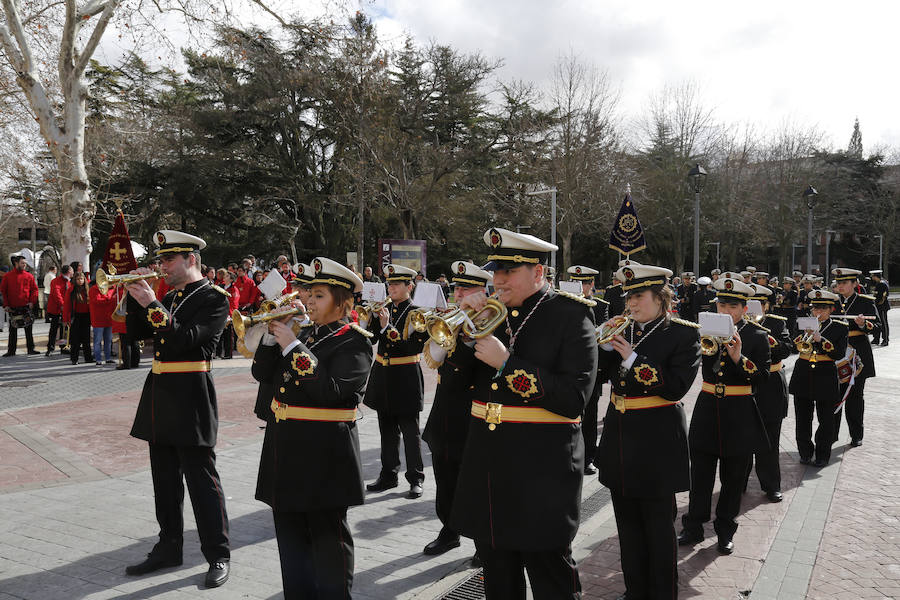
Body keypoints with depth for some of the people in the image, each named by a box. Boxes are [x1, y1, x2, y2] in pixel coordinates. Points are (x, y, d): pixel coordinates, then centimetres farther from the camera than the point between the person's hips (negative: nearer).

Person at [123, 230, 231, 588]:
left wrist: (152, 303, -22)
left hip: (190, 401, -8)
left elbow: (184, 339, -21)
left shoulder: (213, 299, -9)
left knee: (202, 481, -2)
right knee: (165, 480, 16)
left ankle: (218, 556, 9)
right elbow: (137, 332, 12)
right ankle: (169, 548, 29)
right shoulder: (169, 298, 16)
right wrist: (135, 295, 0)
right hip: (160, 399, 8)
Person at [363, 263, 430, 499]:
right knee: (387, 429, 14)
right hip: (383, 374, 6)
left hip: (405, 377, -5)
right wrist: (375, 317, -12)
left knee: (410, 431, 2)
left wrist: (388, 327, -22)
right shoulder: (384, 309, 8)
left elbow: (415, 347, -18)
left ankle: (416, 479, 12)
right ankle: (388, 476, 25)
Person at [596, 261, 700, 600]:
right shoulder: (625, 330, 7)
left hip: (657, 442, -6)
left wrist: (633, 359, -21)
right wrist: (606, 344, -9)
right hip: (620, 438, 6)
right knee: (627, 521, 15)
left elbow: (677, 386, -18)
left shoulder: (683, 334, -8)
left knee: (658, 524, 5)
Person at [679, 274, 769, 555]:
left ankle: (725, 531, 24)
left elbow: (762, 377, -10)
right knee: (700, 474, 7)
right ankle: (693, 528, 20)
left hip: (739, 415, -2)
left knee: (733, 478, 9)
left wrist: (739, 357, -24)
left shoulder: (757, 336, -2)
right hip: (707, 410, 2)